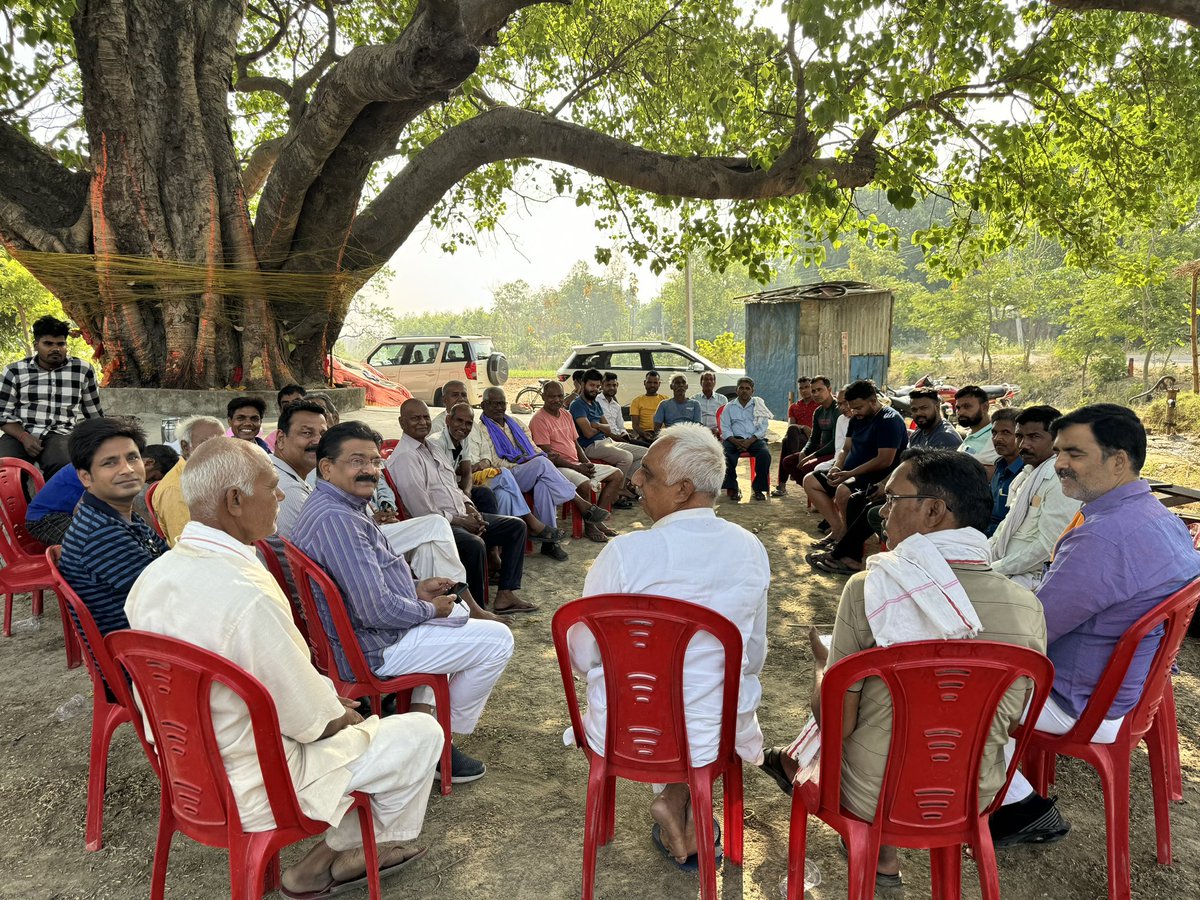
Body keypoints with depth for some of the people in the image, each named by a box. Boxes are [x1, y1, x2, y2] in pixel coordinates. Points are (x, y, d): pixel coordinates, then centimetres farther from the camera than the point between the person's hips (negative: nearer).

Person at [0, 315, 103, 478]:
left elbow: (94, 414, 16)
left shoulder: (83, 370, 9)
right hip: (20, 434, 1)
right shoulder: (14, 371, 8)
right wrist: (24, 437, -9)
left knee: (62, 467, -36)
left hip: (60, 434, -1)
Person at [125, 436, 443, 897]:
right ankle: (381, 840, 32)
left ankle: (338, 849, 30)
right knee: (421, 733, 6)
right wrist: (343, 714, 0)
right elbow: (310, 719, -23)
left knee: (346, 716, 26)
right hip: (252, 788, -8)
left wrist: (331, 701, 8)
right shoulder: (247, 596, -33)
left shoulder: (153, 576, -6)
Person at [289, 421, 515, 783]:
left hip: (352, 634, 11)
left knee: (457, 609, 31)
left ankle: (420, 714, 26)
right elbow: (377, 610, -30)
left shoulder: (333, 507, 7)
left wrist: (417, 589, 8)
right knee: (497, 640, -5)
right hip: (372, 649, -11)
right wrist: (430, 610, -12)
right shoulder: (336, 519, -27)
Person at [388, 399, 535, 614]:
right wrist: (458, 521, -14)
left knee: (516, 526, 3)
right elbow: (421, 510, -19)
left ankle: (505, 595, -1)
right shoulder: (404, 457, -12)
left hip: (461, 516, 10)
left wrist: (469, 508, 6)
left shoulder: (433, 447, 18)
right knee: (474, 544, -37)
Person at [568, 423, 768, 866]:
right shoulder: (751, 550, -8)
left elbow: (582, 657, -9)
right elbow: (754, 658, 5)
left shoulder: (625, 553, -21)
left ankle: (676, 799, 21)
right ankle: (683, 801, 24)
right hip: (714, 736, 2)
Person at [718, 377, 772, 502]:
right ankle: (731, 488, -23)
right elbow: (725, 428, 6)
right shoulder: (729, 406, 16)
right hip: (734, 439, 0)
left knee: (765, 454, -32)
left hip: (755, 439, 0)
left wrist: (750, 441, -13)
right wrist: (735, 441, -15)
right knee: (726, 453, -33)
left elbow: (763, 427, 5)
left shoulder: (759, 405, 16)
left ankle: (758, 488, -16)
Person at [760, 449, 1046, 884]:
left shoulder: (869, 588, -24)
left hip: (872, 799, -3)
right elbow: (1011, 721, 3)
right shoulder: (1028, 608, -13)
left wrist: (822, 663, 3)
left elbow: (835, 722, -17)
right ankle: (795, 762, 48)